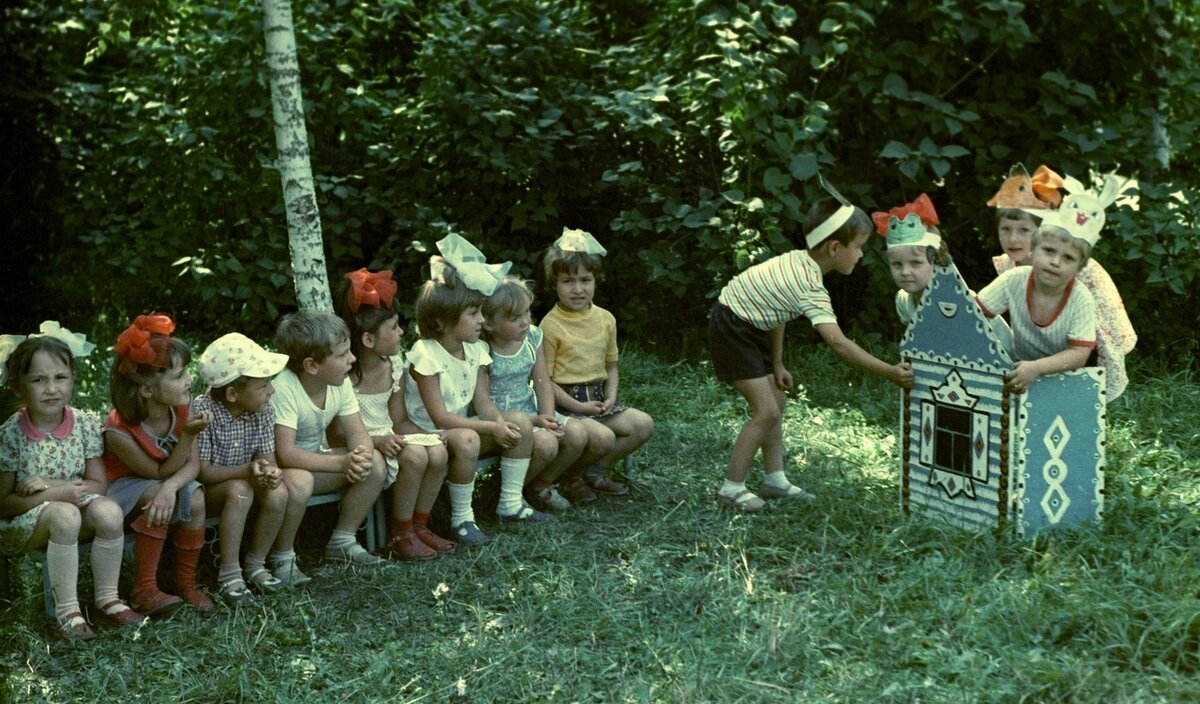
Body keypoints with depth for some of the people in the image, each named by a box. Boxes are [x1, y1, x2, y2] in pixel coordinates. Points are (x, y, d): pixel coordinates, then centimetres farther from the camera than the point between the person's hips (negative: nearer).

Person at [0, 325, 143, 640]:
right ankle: (66, 611, -24)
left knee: (109, 511, -27)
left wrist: (48, 484, -18)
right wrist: (58, 493, -23)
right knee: (64, 515, -34)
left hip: (73, 508, 4)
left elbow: (98, 484, -3)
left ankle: (107, 598, -9)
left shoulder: (86, 424, -5)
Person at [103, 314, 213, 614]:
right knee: (157, 493, -35)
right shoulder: (119, 431, -30)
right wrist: (188, 434, -37)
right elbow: (161, 472, -23)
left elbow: (192, 465, -16)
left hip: (165, 478, 5)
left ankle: (186, 582, -7)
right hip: (124, 486, -5)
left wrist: (171, 486, -39)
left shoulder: (181, 411, -15)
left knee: (195, 498, -26)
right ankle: (144, 589, -26)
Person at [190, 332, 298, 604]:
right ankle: (229, 574, -25)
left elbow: (267, 457, -5)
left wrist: (271, 471, -32)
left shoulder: (263, 410, -7)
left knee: (278, 493, -24)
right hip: (208, 488, -5)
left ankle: (255, 564, -4)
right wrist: (247, 470, -38)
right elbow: (202, 471, -24)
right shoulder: (202, 411, -24)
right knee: (240, 491, -35)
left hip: (246, 479, 5)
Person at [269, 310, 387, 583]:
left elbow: (357, 433, -6)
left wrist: (362, 456, -31)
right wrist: (343, 462, -38)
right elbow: (285, 454, -35)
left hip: (314, 461, 7)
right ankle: (282, 558, -13)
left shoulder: (340, 383, -6)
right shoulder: (283, 388, -30)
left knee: (375, 462, -10)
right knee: (300, 481, -38)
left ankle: (342, 541, 5)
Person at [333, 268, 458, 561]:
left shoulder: (393, 366, 4)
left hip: (388, 438, 7)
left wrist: (433, 436, -7)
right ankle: (399, 536, -11)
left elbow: (399, 421, 10)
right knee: (414, 456, -29)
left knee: (438, 452, -19)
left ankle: (419, 525, 0)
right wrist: (375, 441, -30)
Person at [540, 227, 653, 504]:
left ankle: (596, 470, 6)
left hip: (598, 400, 7)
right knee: (602, 436, -30)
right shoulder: (550, 326, -12)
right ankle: (571, 476, 1)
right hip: (565, 402, -7)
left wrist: (610, 397, -1)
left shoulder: (605, 319, 8)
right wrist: (577, 406, -18)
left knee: (644, 424, -10)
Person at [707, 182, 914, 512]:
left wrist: (776, 365, 8)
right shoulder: (810, 288, -29)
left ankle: (774, 478, 19)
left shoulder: (800, 261, -2)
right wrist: (890, 372, -35)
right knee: (766, 410, -11)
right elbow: (838, 343, -36)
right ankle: (731, 487, -1)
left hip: (753, 327, 10)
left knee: (777, 400, 12)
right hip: (732, 328, -10)